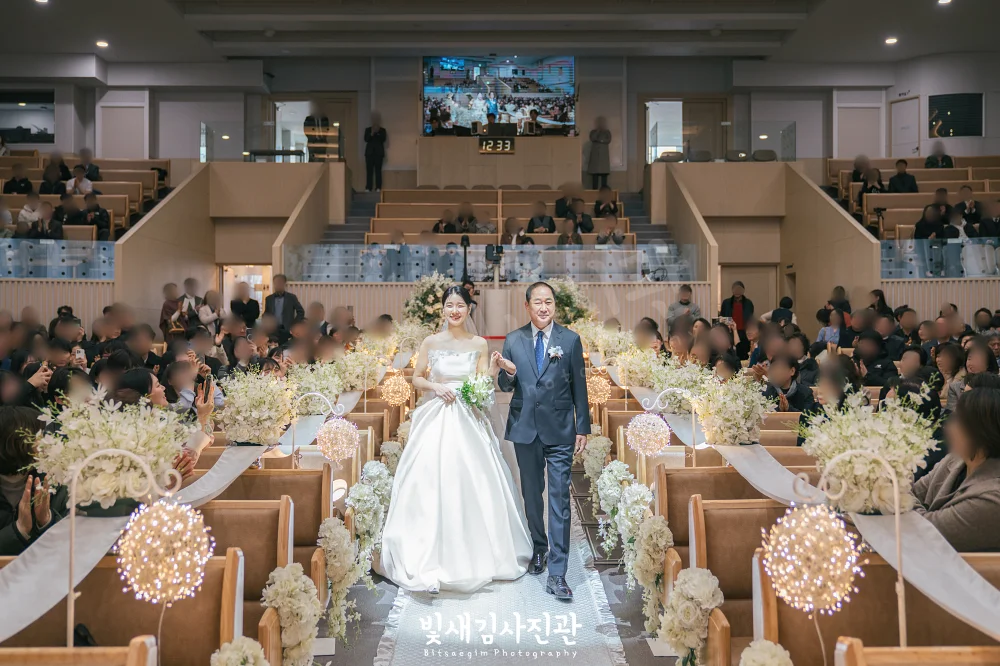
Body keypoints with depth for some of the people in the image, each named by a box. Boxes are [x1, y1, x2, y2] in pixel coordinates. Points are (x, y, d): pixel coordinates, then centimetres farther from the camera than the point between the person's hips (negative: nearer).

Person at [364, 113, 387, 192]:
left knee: (378, 170, -4)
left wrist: (377, 133, -14)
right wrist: (371, 134, -15)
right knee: (369, 170, -3)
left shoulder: (382, 130, 8)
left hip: (379, 152, -1)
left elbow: (383, 139, -5)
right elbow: (366, 139, -2)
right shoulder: (368, 129, 10)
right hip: (369, 152, 1)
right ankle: (368, 188, -2)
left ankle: (378, 187, -4)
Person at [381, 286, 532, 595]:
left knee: (473, 482, 2)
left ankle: (475, 553, 19)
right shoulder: (431, 342, 2)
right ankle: (430, 557, 2)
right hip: (435, 418, -1)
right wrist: (436, 387, -11)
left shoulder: (479, 344, 3)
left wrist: (494, 368, -18)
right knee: (431, 483, -6)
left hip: (468, 420, 1)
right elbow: (416, 379, 7)